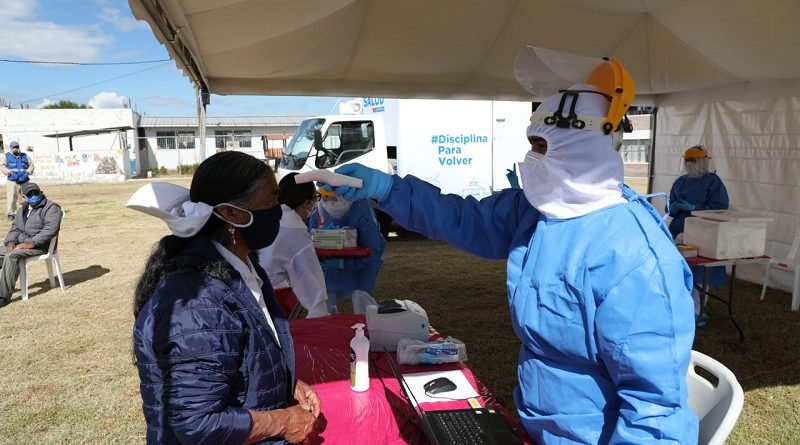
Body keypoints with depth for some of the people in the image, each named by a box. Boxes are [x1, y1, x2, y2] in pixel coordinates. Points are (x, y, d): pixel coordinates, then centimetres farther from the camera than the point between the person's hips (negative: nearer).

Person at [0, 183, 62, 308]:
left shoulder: (51, 208, -8)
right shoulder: (23, 209, 19)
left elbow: (50, 229, -21)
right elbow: (15, 228, 17)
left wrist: (31, 243, -26)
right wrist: (10, 242, -4)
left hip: (39, 246, -9)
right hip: (20, 244, 9)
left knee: (11, 257, -31)